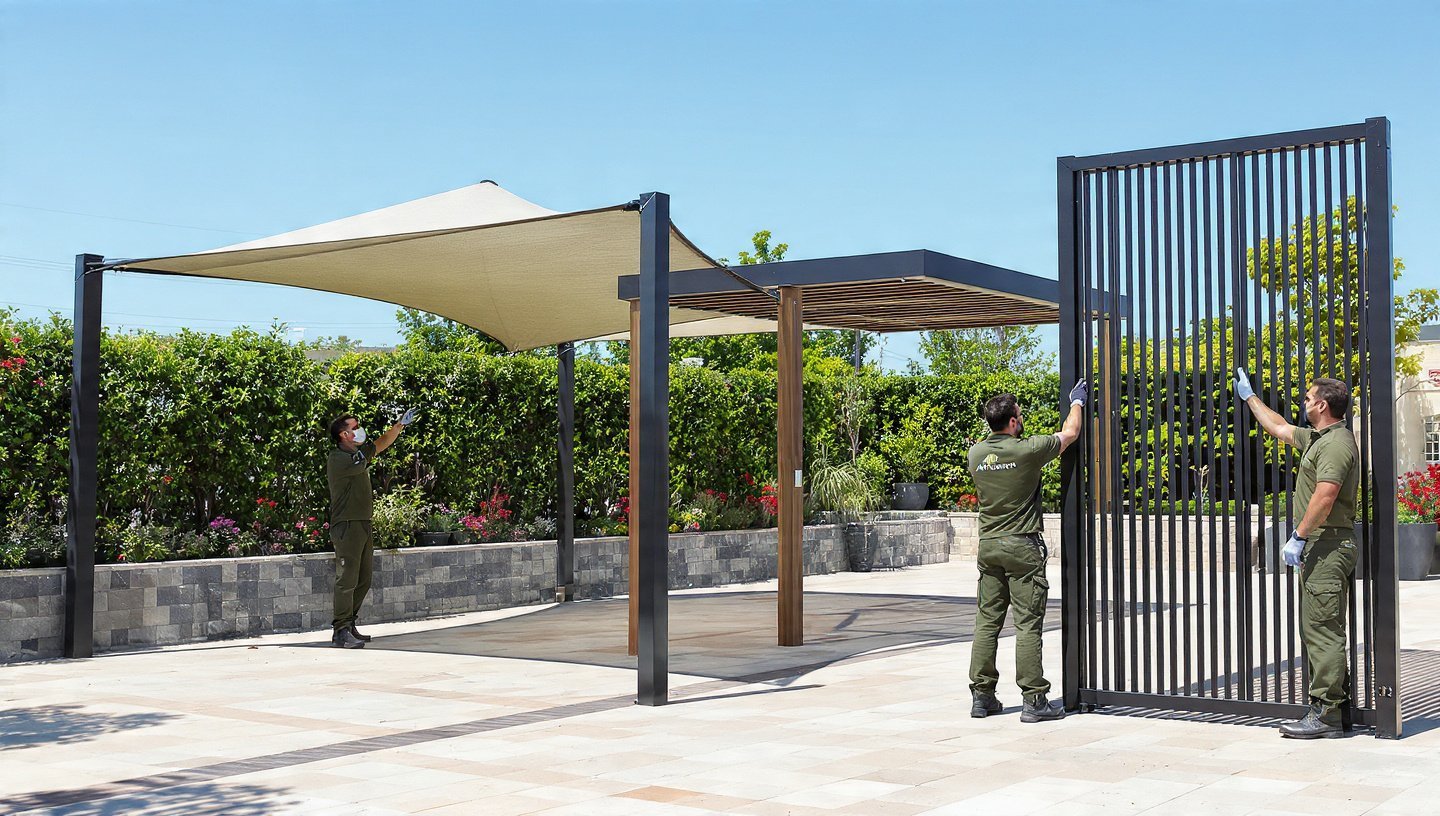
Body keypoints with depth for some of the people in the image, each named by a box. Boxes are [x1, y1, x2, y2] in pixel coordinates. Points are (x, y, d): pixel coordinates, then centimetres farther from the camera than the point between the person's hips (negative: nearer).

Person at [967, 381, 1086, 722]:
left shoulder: (976, 454, 3)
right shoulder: (1027, 450, -11)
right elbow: (1069, 433, 6)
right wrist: (1077, 402, 24)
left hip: (988, 546, 5)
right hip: (1022, 547, -5)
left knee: (987, 622, 8)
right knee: (1028, 625, -3)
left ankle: (982, 697, 11)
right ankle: (1034, 700, -2)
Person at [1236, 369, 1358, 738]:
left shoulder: (1337, 442, -14)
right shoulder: (1316, 438, 18)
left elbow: (1324, 496, -24)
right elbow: (1279, 427, 35)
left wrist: (1299, 536, -21)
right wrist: (1248, 395, 43)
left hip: (1327, 545, -11)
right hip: (1320, 547, 11)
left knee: (1322, 631, -10)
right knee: (1318, 631, 12)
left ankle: (1326, 715, -9)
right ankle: (1338, 708, 17)